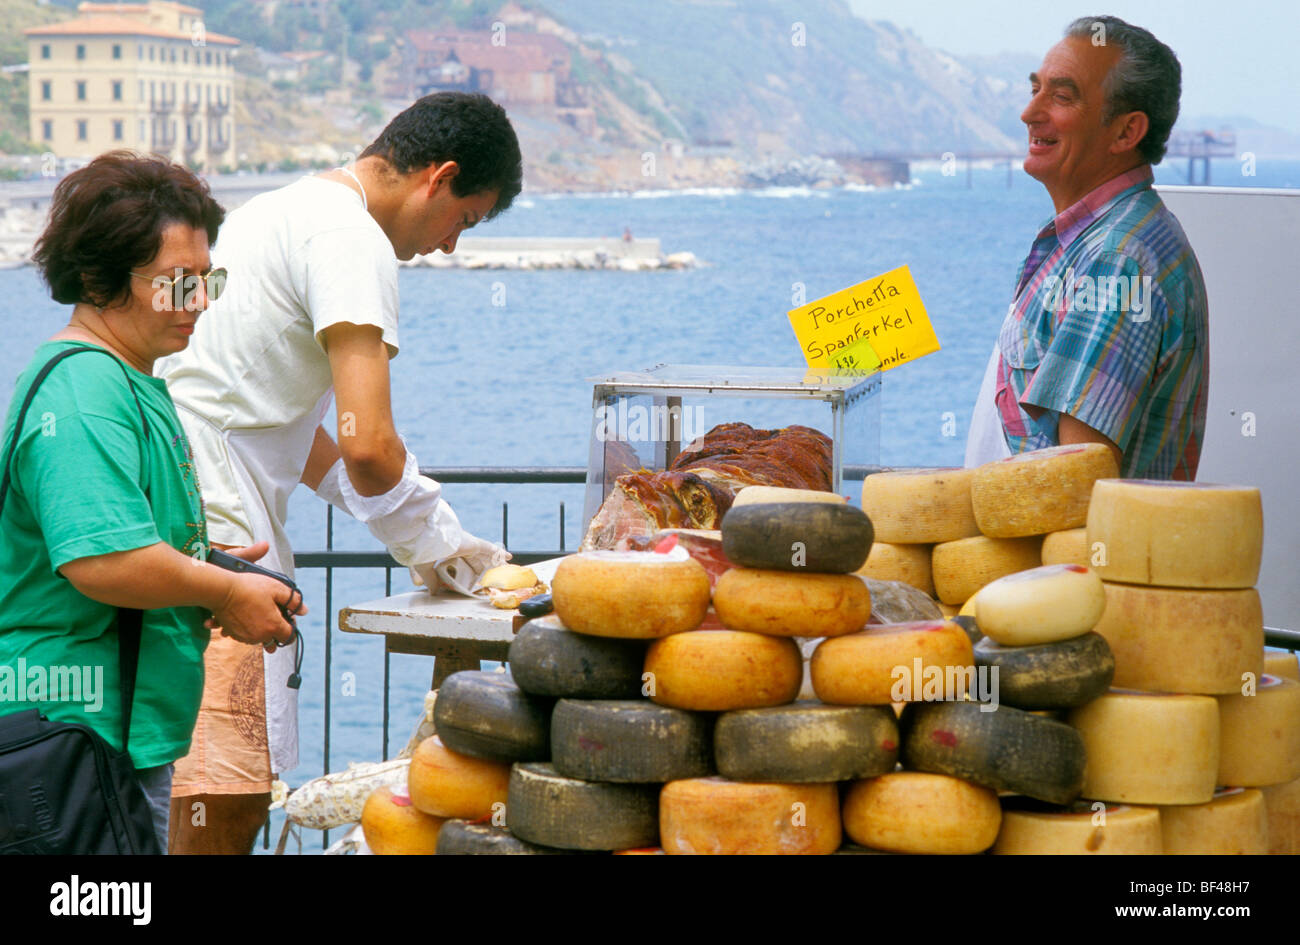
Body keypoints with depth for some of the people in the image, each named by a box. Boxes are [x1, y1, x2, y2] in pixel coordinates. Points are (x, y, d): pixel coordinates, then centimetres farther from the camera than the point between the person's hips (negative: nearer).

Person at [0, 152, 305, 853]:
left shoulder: (134, 381, 17)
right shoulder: (81, 389, -18)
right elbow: (104, 562, -29)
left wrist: (209, 564, 12)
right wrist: (228, 593, -15)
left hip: (135, 734, 11)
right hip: (84, 736, -11)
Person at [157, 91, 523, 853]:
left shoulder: (283, 211, 23)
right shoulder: (351, 240, -10)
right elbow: (367, 445, -19)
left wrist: (432, 537, 27)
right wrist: (429, 539, 2)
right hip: (214, 532, -10)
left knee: (221, 800, 13)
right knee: (229, 803, -11)